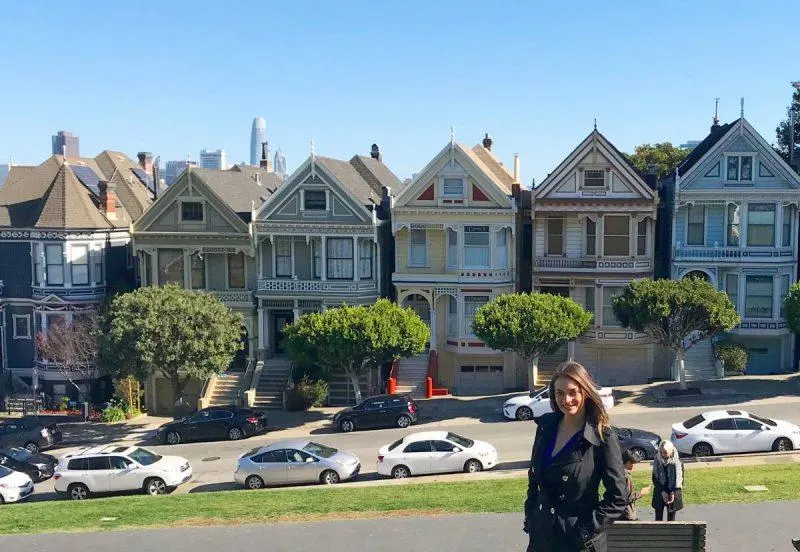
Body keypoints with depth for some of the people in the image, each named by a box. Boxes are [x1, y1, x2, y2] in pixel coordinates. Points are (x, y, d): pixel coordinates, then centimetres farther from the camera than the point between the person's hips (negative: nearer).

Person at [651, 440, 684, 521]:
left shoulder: (678, 462, -8)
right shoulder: (657, 462, -3)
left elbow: (680, 480, -4)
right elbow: (654, 479, 0)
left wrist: (673, 493, -14)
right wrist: (662, 492, -12)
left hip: (673, 493, -1)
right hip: (659, 493, 1)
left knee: (671, 518, 4)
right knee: (658, 518, 2)